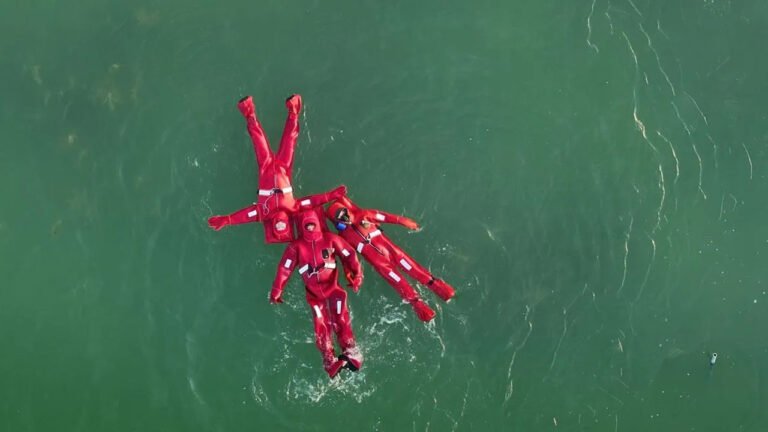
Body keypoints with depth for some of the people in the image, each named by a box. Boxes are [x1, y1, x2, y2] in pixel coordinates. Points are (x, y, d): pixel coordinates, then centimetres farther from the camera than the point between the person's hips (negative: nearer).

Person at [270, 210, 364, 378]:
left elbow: (349, 255, 2)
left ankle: (351, 354, -13)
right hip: (313, 292, 1)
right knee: (321, 327, -3)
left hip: (332, 286, -1)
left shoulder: (330, 239, -1)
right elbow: (284, 268, -1)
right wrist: (277, 291, -2)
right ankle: (330, 363, -1)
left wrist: (356, 274, -3)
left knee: (341, 321, -14)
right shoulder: (296, 246, -1)